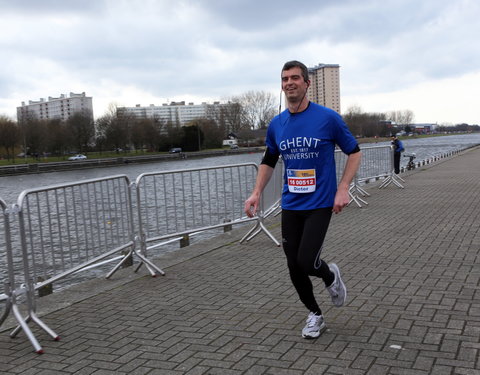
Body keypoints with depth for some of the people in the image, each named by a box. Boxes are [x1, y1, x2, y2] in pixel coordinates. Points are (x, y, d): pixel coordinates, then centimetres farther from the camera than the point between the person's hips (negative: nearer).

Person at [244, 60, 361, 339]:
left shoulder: (328, 118, -8)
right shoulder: (276, 125, 4)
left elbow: (354, 152, 0)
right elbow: (269, 162, 17)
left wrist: (343, 188, -11)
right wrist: (257, 193, 3)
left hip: (320, 204, -4)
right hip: (291, 205, 4)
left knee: (306, 262, -15)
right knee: (294, 267, 6)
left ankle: (331, 276, 22)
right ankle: (315, 315, 29)